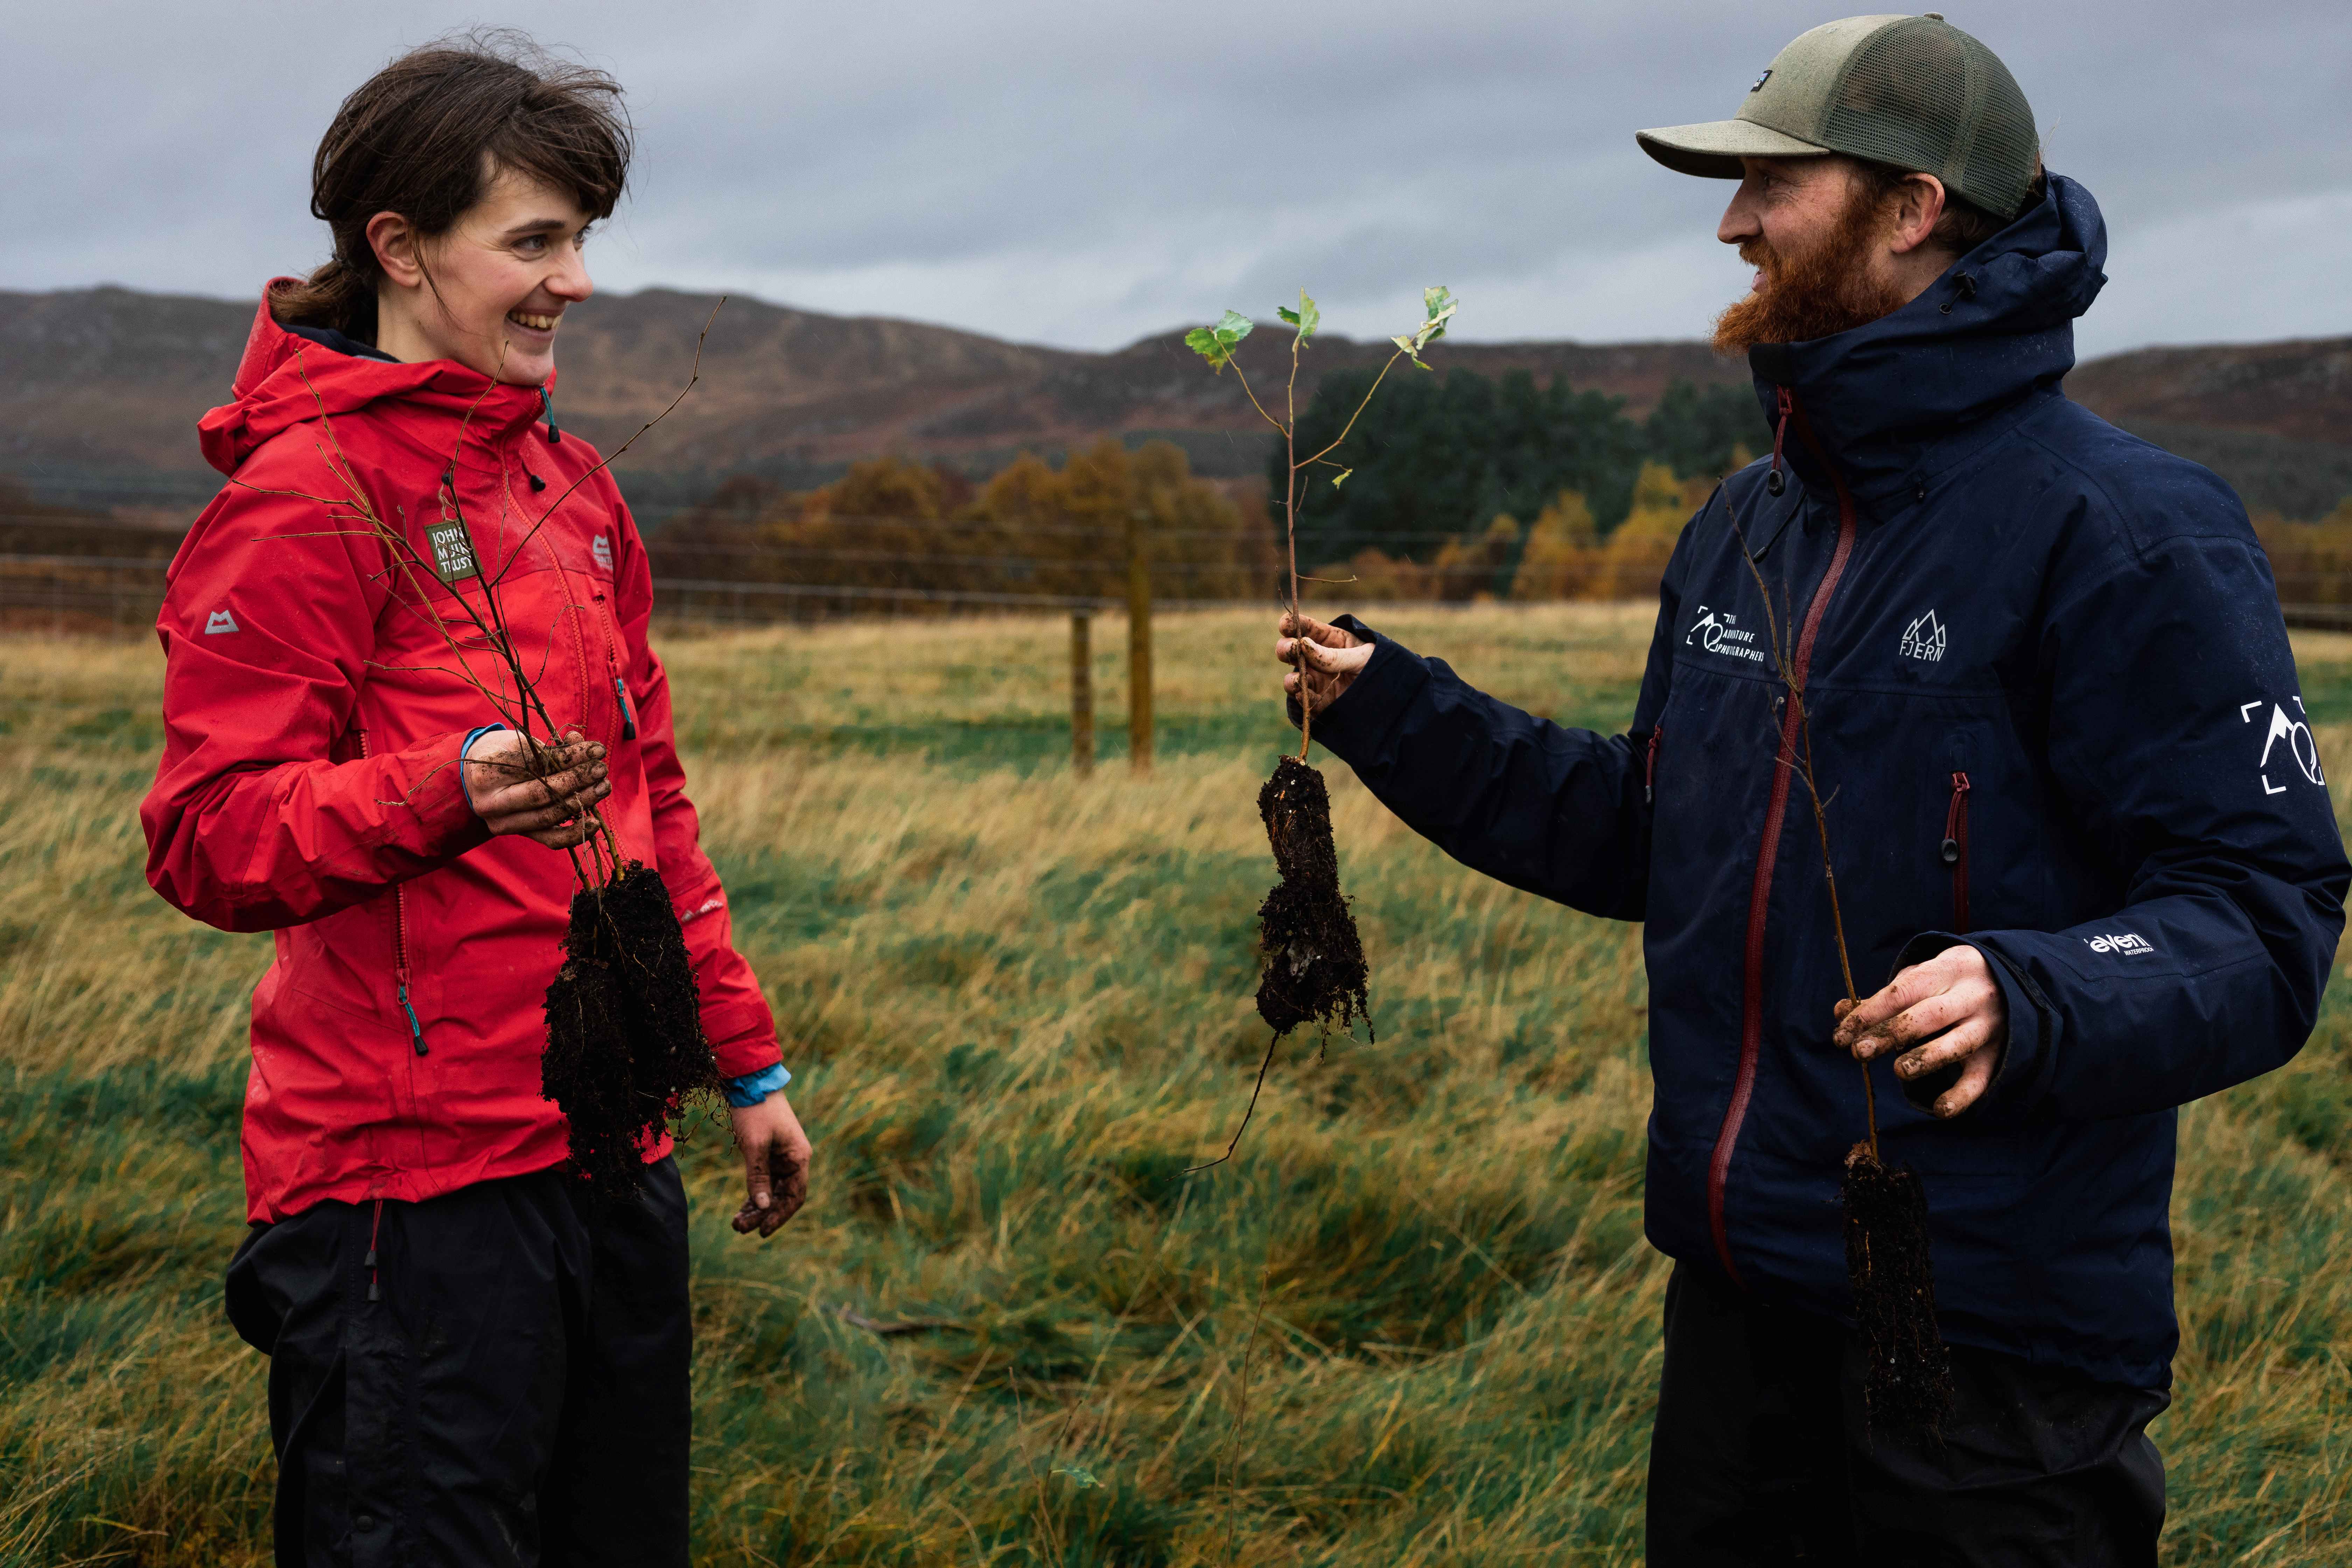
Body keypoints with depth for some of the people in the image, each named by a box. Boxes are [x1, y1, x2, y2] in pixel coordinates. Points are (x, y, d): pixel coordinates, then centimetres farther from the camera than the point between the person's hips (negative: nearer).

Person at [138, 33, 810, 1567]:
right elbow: (209, 836, -14)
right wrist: (449, 790, -31)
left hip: (610, 1152, 8)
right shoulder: (306, 493, -9)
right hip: (415, 1180, -8)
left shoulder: (574, 484, 16)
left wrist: (747, 1060, 20)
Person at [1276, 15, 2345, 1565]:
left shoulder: (2125, 529, -15)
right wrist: (1392, 710, 14)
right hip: (1735, 1304, 8)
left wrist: (2031, 1001, -36)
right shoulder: (1746, 524, 11)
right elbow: (1647, 835, 19)